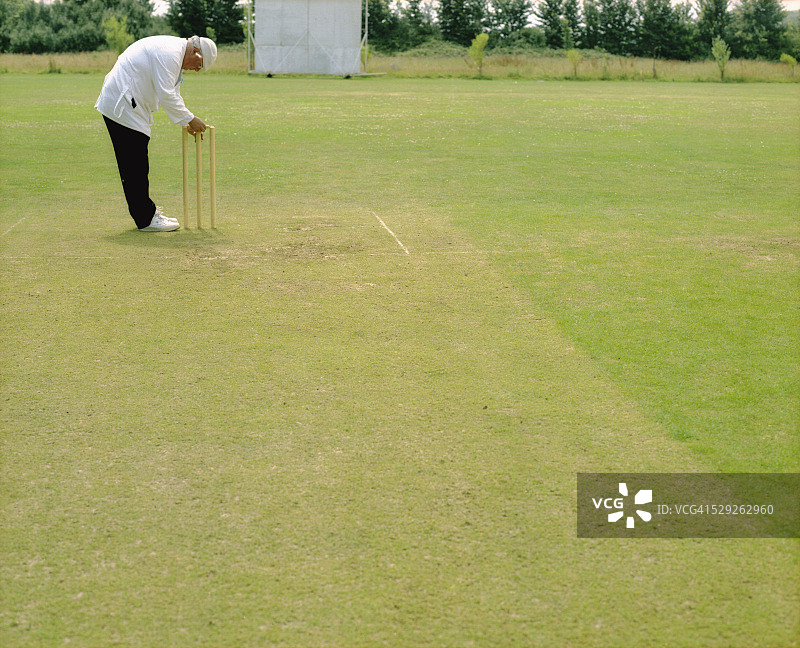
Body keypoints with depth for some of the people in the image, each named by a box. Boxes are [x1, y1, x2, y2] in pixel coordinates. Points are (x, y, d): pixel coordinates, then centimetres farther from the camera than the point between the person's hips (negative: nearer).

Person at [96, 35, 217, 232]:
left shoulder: (175, 54, 17)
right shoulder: (169, 53, -17)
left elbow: (172, 95, 23)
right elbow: (166, 96, -22)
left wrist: (187, 124, 15)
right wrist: (190, 119, -13)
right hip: (122, 105, -11)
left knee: (135, 164, 15)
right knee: (136, 165, -8)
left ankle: (145, 211, 22)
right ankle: (146, 219, -5)